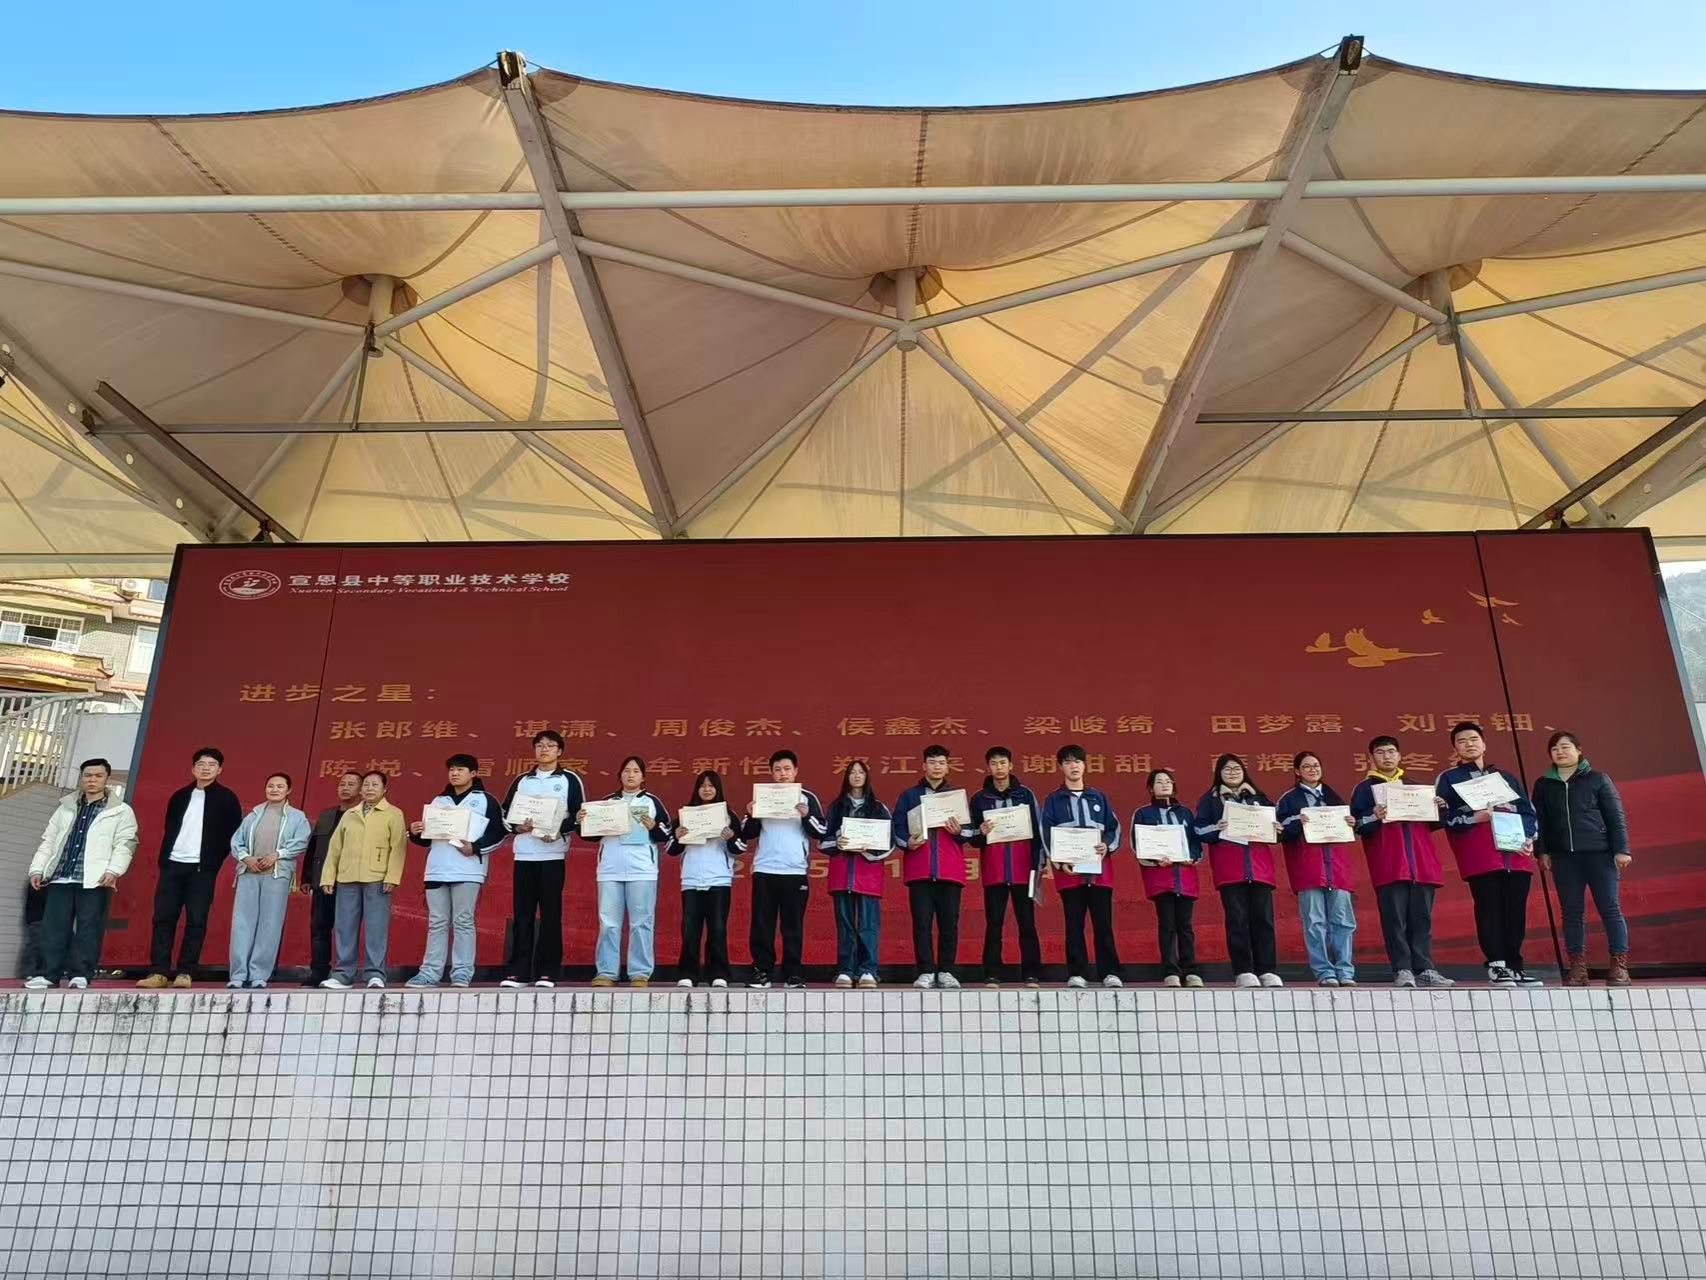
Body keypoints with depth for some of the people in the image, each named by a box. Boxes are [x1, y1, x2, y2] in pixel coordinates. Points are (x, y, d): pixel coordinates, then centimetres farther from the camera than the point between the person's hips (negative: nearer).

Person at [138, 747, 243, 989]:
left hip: (202, 868, -4)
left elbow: (234, 833, 2)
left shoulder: (226, 798, 3)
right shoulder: (179, 796, 16)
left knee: (196, 921, -5)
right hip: (173, 864, 4)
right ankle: (159, 972, 2)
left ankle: (185, 973, -2)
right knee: (163, 917, -1)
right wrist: (163, 858, 9)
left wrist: (214, 860, -2)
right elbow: (169, 830, 19)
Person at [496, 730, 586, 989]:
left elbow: (580, 815, 0)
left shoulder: (570, 779, 6)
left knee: (550, 913, -3)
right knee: (522, 913, 2)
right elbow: (505, 814, 15)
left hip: (553, 854, -3)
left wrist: (559, 831, -16)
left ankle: (547, 971, 1)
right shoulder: (521, 781, 17)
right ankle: (518, 971, 7)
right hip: (524, 854, 3)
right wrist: (517, 826, -6)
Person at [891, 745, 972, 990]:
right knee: (922, 922, -2)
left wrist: (959, 832, -9)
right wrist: (907, 842, -13)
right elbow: (897, 827, 5)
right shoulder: (909, 795, 12)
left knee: (949, 922, 1)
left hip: (950, 869, 1)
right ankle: (926, 972, 4)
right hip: (919, 868, -1)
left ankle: (946, 972, 9)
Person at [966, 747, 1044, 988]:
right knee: (994, 924, 2)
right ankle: (992, 974, 6)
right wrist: (980, 834, -13)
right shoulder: (979, 798, 7)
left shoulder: (1025, 794, 6)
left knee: (1027, 922, 2)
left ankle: (1031, 974, 7)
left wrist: (1038, 863, -2)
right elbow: (973, 840, 9)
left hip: (1022, 868, 0)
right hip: (993, 870, 0)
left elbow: (1037, 830, 5)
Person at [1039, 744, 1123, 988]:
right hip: (1069, 869, -1)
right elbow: (1047, 834, 3)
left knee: (1103, 922, -1)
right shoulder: (1053, 800, 10)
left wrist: (1107, 845, -10)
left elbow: (1114, 827, 11)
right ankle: (1077, 974, 5)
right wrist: (1059, 860, -12)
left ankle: (1110, 972, 4)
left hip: (1099, 867, 1)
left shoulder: (1098, 798, 16)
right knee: (1074, 923, 0)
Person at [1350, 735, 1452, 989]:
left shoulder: (1414, 786, 21)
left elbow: (1430, 823, 21)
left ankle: (1424, 969, 6)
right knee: (1395, 919, -7)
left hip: (1421, 862, 4)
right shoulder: (1365, 788, 9)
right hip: (1388, 864, -4)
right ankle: (1402, 970, -5)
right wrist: (1374, 817, -21)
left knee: (1422, 918, 2)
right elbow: (1358, 826, -1)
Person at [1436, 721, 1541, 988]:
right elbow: (1445, 816, -1)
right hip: (1479, 858, -4)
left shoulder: (1506, 776, 24)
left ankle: (1514, 966, 11)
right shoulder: (1448, 778, 10)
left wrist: (1529, 838, 1)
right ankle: (1497, 966, -2)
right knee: (1490, 911, -7)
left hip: (1515, 856, 4)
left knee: (1515, 912, 3)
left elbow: (1528, 811, 18)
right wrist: (1475, 817, -16)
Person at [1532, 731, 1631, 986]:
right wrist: (1542, 851, 3)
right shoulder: (1543, 784, 10)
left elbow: (1616, 816, 1)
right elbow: (1539, 820, 11)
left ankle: (1620, 967, 3)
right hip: (1563, 857, 2)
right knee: (1572, 912, 2)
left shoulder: (1597, 779, 4)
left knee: (1610, 909, -2)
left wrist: (1621, 849, -6)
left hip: (1599, 853, -2)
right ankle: (1578, 969, 5)